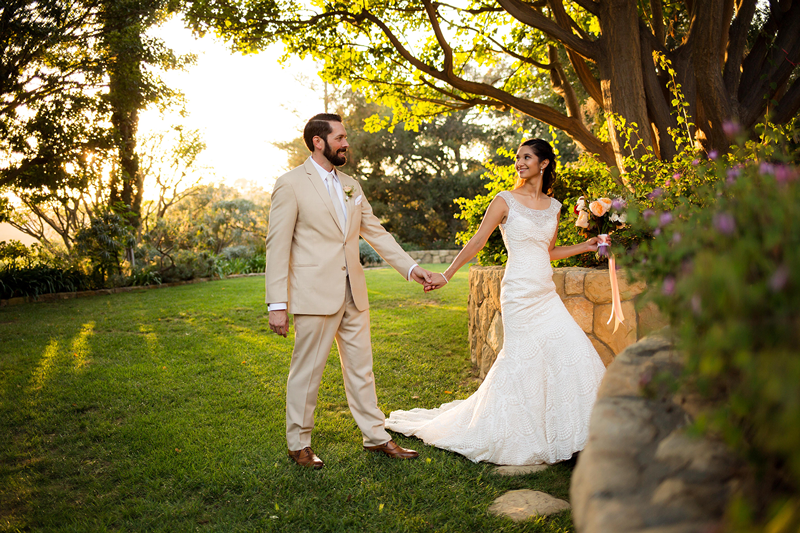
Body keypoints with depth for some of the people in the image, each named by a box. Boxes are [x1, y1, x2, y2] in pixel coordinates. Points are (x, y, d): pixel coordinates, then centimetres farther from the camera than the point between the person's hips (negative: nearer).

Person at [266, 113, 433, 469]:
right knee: (307, 371, 5)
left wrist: (411, 268, 8)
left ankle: (375, 436, 26)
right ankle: (299, 443, 22)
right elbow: (278, 246, -10)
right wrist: (277, 304, -15)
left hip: (353, 294, 6)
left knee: (361, 369, 14)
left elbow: (377, 233, 16)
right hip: (314, 296, -6)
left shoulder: (350, 185, 14)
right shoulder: (291, 184, -6)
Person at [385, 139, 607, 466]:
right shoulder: (505, 201, -3)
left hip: (546, 293, 6)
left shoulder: (553, 206, 12)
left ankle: (559, 430, 14)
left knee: (572, 350, -1)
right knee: (522, 357, -4)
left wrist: (585, 247, 12)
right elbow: (477, 242, -5)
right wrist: (447, 274, -8)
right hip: (519, 291, -5)